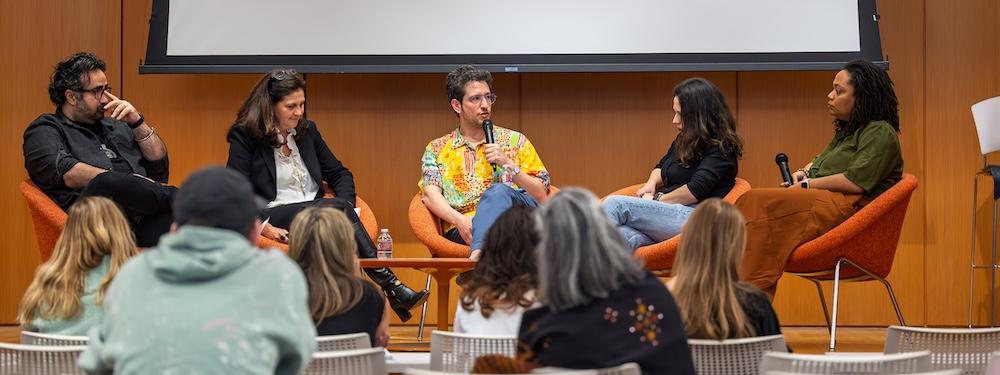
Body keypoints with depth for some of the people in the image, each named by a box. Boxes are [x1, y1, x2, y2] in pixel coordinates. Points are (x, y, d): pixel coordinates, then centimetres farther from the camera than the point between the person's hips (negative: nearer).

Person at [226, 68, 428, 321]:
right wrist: (264, 227, -21)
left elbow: (339, 174, 21)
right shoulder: (245, 136, 0)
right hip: (275, 218, -4)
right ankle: (391, 287, -37)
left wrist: (346, 209, 0)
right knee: (338, 207, -31)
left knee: (341, 208, -33)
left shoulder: (307, 130, 17)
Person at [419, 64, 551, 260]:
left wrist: (508, 165, -2)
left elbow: (542, 195, 13)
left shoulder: (515, 141, 21)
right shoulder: (437, 149, 20)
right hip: (463, 230, 0)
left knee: (498, 191, -36)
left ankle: (478, 254, -62)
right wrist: (460, 220, -20)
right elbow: (430, 195, 1)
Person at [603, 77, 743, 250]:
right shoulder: (685, 140, 23)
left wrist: (657, 200, -3)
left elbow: (695, 190, -13)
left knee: (615, 204, -24)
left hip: (692, 216, -8)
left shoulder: (722, 148, -3)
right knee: (622, 235, -28)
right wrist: (652, 184, 13)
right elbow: (661, 167, 36)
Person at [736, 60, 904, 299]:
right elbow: (821, 161, 34)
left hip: (847, 208, -10)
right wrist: (802, 174, 10)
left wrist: (807, 185, -8)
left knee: (756, 203, -27)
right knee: (752, 203, -18)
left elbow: (856, 181, -15)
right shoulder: (847, 130, 27)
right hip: (824, 201, 10)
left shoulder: (880, 133, -4)